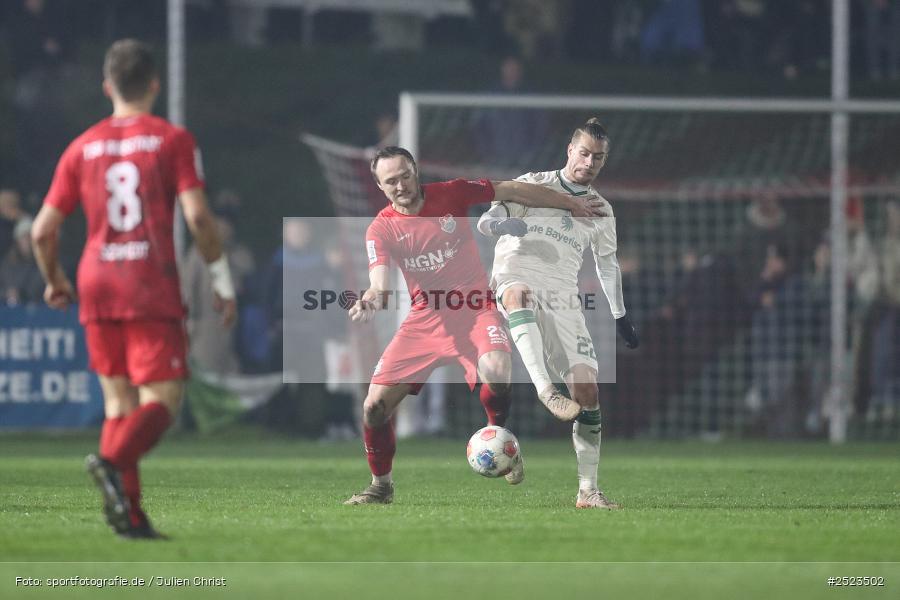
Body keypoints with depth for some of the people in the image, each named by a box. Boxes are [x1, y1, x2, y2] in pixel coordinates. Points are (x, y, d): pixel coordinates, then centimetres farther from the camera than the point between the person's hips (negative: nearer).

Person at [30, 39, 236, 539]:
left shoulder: (82, 147, 10)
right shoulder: (172, 140, 1)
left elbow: (42, 231, 9)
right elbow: (197, 217, -10)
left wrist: (54, 283, 26)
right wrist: (222, 281, -1)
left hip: (96, 286, 4)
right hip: (153, 288, -4)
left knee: (119, 401, 10)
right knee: (162, 400, -4)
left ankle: (130, 514, 1)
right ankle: (113, 461, -32)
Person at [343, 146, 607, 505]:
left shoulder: (450, 194, -4)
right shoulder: (381, 229, -5)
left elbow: (514, 191, 3)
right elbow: (381, 284, -18)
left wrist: (570, 204, 7)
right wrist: (371, 300, -43)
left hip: (474, 309, -2)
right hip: (425, 318, 2)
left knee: (495, 371, -35)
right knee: (375, 406, -6)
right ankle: (380, 486, 18)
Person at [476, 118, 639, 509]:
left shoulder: (600, 210, 17)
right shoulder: (533, 185, 6)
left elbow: (607, 264, 30)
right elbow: (484, 222, 2)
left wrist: (621, 317, 25)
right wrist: (505, 224, -22)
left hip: (562, 298, 4)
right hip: (518, 277, -4)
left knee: (587, 389, -7)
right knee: (520, 294, -43)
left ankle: (588, 490, 0)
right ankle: (545, 392, -61)